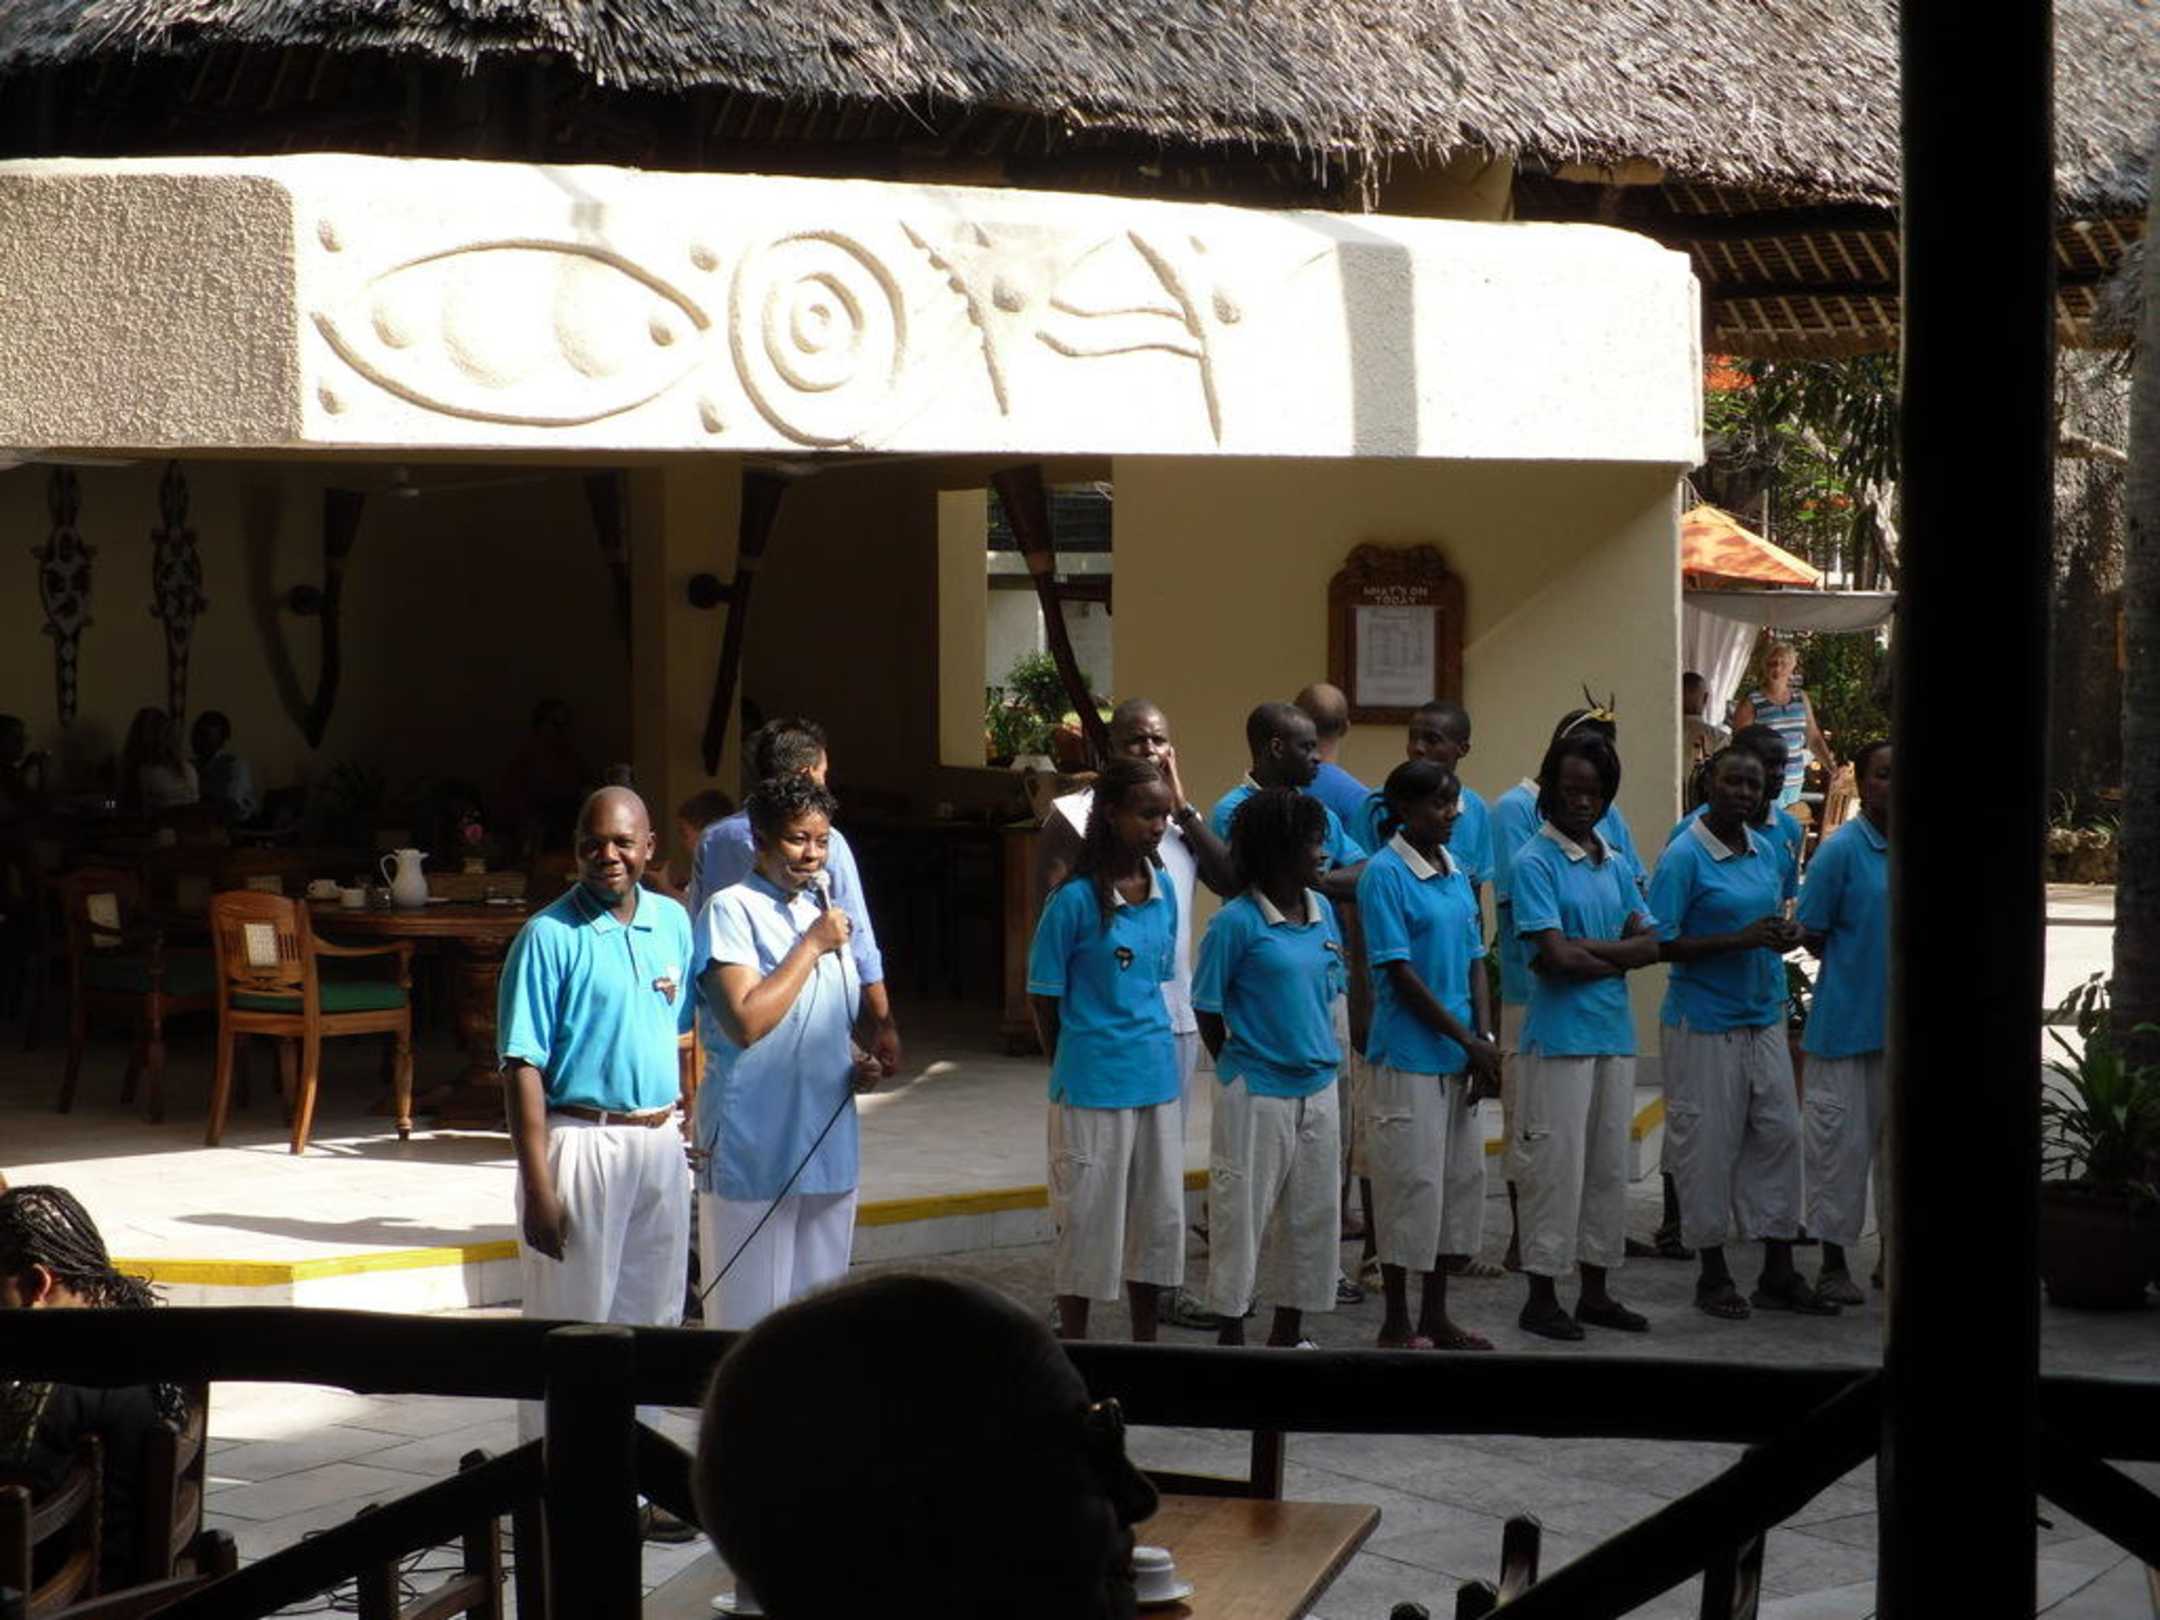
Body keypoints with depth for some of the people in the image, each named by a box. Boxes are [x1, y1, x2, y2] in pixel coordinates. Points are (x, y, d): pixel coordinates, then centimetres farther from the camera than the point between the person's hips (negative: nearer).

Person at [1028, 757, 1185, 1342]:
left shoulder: (1163, 891, 4)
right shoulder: (1075, 900, -13)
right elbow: (1043, 996, -6)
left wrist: (1151, 1045, 11)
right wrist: (1071, 1068, 1)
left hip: (1156, 1078, 6)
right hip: (1094, 1086, -6)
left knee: (1159, 1213, 12)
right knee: (1088, 1218, 3)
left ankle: (1146, 1345, 26)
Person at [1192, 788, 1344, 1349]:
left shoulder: (1321, 910, 5)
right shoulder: (1235, 923, -13)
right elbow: (1207, 1010, -7)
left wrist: (1319, 1055, 11)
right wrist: (1238, 1070, 0)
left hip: (1317, 1089, 6)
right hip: (1256, 1093, -6)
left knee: (1312, 1215, 12)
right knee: (1241, 1214, 1)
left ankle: (1288, 1332, 25)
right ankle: (1231, 1333, 13)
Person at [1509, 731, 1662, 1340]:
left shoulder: (1615, 865, 12)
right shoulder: (1536, 861, -8)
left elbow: (1650, 946, 2)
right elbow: (1556, 957, -16)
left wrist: (1586, 946, -12)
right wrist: (1619, 955, -3)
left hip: (1615, 1035, 7)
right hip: (1559, 1035, -7)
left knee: (1609, 1166, 11)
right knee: (1556, 1165, -3)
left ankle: (1595, 1290, 21)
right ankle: (1541, 1296, 6)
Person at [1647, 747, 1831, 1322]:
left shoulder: (1765, 850, 10)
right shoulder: (1683, 856, -12)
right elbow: (1660, 944, -16)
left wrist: (1784, 937, -3)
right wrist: (1741, 940, -22)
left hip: (1763, 1018, 7)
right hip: (1704, 1024, -7)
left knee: (1778, 1134, 7)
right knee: (1708, 1144, 0)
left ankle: (1778, 1274, 16)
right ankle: (1713, 1273, 13)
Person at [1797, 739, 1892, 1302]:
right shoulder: (1842, 849, -11)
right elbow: (1812, 934, -7)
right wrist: (1855, 972, -2)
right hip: (1848, 1023, -5)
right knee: (1842, 1140, 0)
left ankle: (1891, 1255, 25)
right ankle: (1834, 1265, 11)